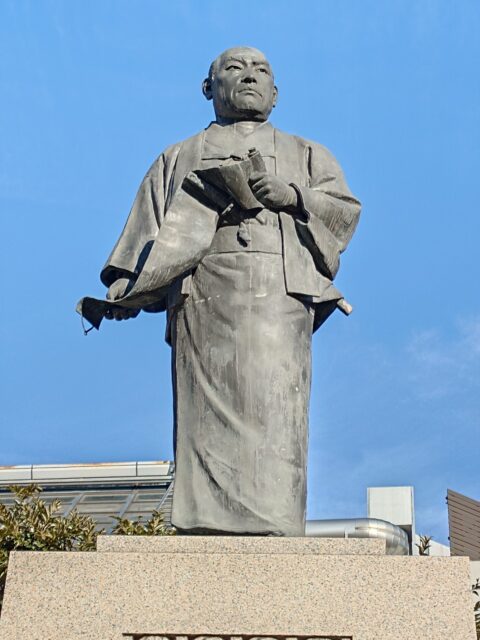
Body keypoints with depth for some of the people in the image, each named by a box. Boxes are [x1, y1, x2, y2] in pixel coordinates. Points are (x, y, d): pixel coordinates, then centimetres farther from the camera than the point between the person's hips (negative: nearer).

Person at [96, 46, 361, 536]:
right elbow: (150, 229, 17)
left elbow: (345, 210, 15)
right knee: (207, 417, -14)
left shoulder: (305, 155, 31)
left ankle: (272, 541, -23)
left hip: (278, 294, 0)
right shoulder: (177, 159, 31)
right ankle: (208, 533, -20)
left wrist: (294, 195, -4)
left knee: (273, 415, -16)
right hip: (202, 294, 1)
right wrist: (126, 279, 0)